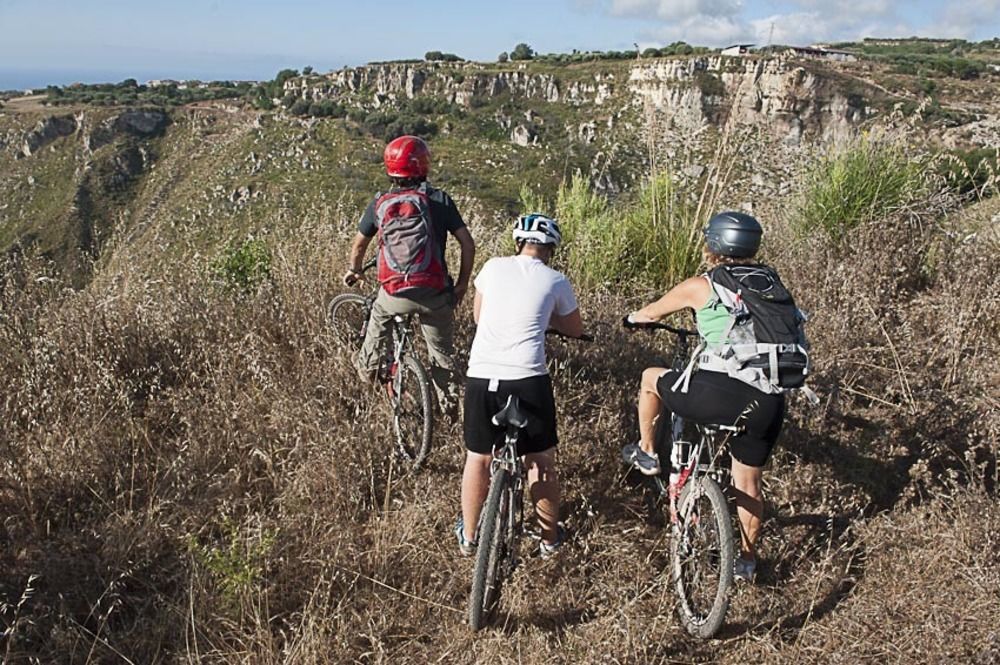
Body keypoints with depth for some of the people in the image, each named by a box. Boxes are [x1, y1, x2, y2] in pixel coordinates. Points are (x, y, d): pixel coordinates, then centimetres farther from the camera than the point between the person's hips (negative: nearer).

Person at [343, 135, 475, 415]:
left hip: (394, 293, 1)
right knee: (442, 354, 16)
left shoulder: (379, 204, 6)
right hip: (434, 293, -1)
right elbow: (468, 245, -3)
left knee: (378, 316, 35)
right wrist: (462, 283, 9)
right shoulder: (439, 200, 1)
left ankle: (366, 369, 44)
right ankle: (451, 409, 20)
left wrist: (353, 271, 38)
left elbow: (359, 245, 19)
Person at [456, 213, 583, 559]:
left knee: (477, 458, 17)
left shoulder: (493, 267, 8)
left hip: (481, 376, 2)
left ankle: (468, 536, 31)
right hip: (527, 379, -2)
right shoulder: (556, 281, 4)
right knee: (541, 462, 15)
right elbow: (575, 330, 19)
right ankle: (550, 537, 29)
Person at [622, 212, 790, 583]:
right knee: (749, 484, 24)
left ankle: (646, 452, 35)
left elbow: (651, 314, 19)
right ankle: (747, 559, 38)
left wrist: (632, 318, 42)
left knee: (651, 378, 22)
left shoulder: (700, 286, 3)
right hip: (769, 402, 5)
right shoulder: (767, 283, 15)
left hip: (725, 394, -5)